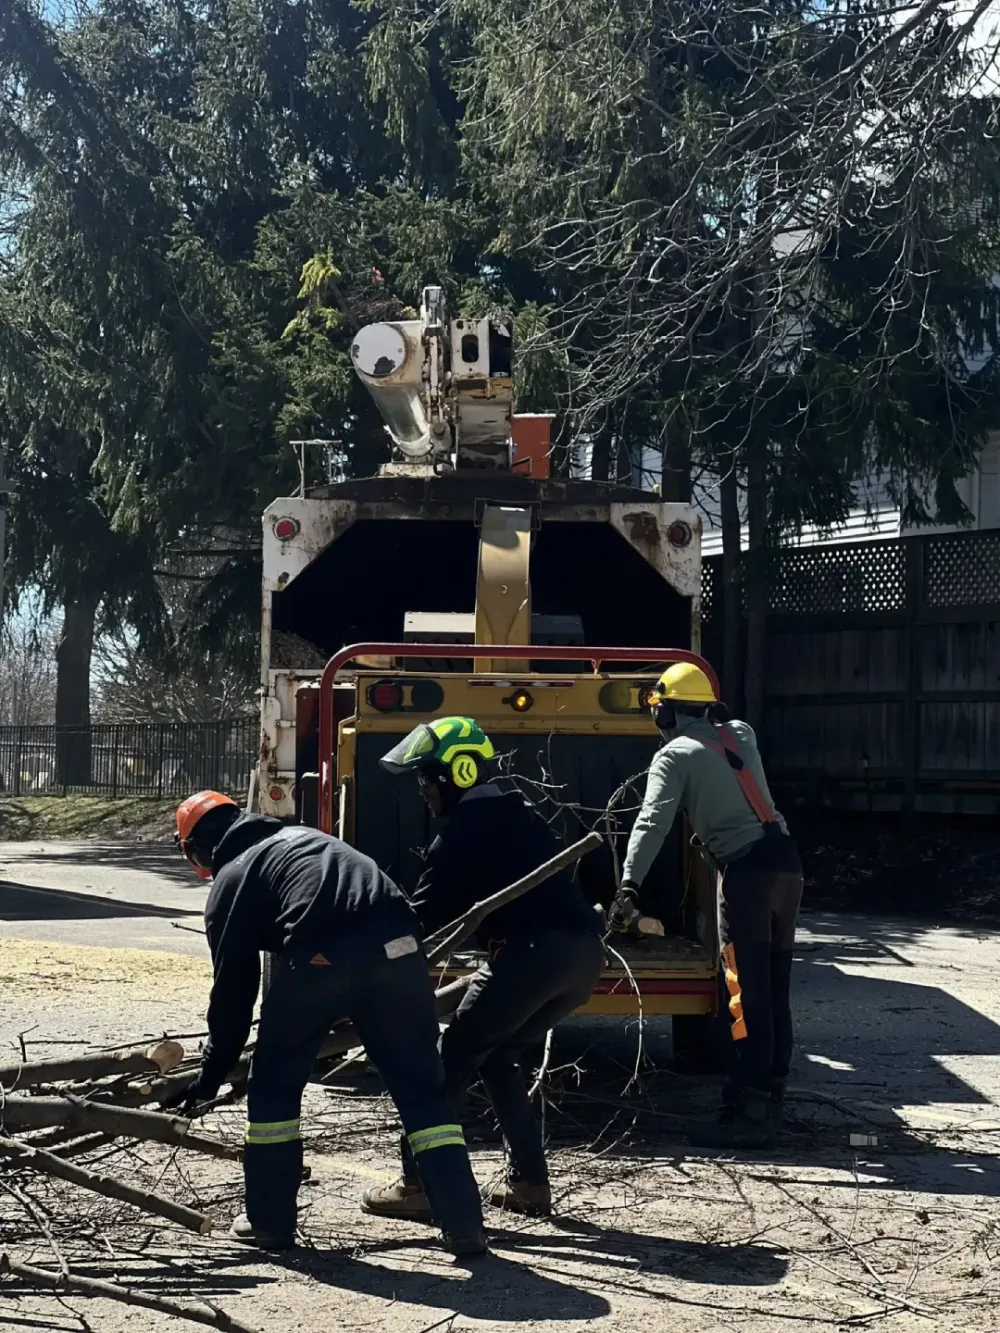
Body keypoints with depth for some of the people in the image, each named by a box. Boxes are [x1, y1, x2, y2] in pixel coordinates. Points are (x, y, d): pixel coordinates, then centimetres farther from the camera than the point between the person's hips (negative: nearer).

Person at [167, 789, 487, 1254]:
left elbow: (233, 988, 18)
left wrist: (212, 1075, 28)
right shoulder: (302, 836, 37)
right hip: (395, 947, 4)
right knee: (419, 1085, 12)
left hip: (321, 958, -4)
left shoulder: (229, 882, 20)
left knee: (275, 1082, 18)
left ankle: (270, 1220, 23)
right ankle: (464, 1225, 9)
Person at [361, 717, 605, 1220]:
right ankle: (528, 1181, 17)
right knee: (497, 1056, 21)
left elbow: (424, 916, -2)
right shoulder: (520, 816, 26)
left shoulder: (462, 831, -1)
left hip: (535, 951, -9)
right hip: (585, 951, 9)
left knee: (455, 1057, 0)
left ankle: (419, 1183, -3)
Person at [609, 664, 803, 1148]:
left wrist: (629, 885, -25)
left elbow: (652, 822, -17)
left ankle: (748, 1116, -9)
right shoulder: (741, 735, 17)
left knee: (748, 996, -7)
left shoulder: (675, 756, -2)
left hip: (746, 871, -7)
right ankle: (769, 1102, 18)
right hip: (785, 859, 7)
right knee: (775, 991, 13)